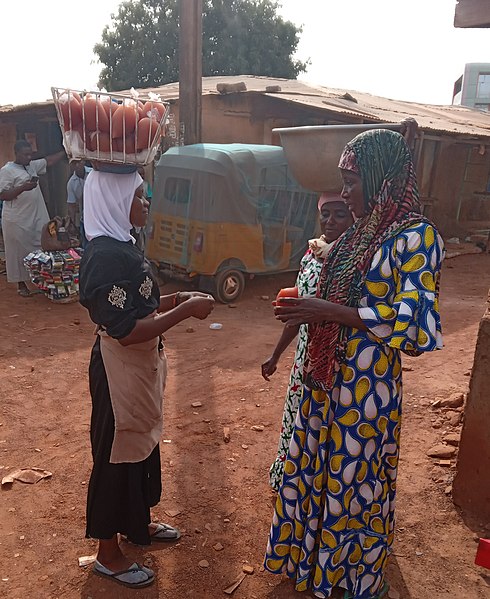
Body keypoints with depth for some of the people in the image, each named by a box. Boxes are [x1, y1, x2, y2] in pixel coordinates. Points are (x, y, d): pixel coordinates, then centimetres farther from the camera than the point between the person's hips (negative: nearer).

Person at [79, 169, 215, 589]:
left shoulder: (120, 246, 6)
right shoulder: (106, 256, -25)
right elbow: (126, 330, -29)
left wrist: (177, 298, 3)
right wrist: (186, 311, -25)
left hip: (140, 367, 10)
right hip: (119, 372, -10)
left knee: (142, 445, 23)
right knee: (117, 455, 7)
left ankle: (138, 524, 45)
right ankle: (108, 554, 29)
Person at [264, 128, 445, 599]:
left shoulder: (416, 237, -16)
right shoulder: (359, 232, 8)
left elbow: (410, 318, -23)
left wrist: (329, 311, -24)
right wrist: (308, 308, -1)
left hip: (367, 382, -8)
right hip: (327, 374, 8)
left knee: (354, 476, 11)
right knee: (315, 465, 21)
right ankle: (311, 557, 47)